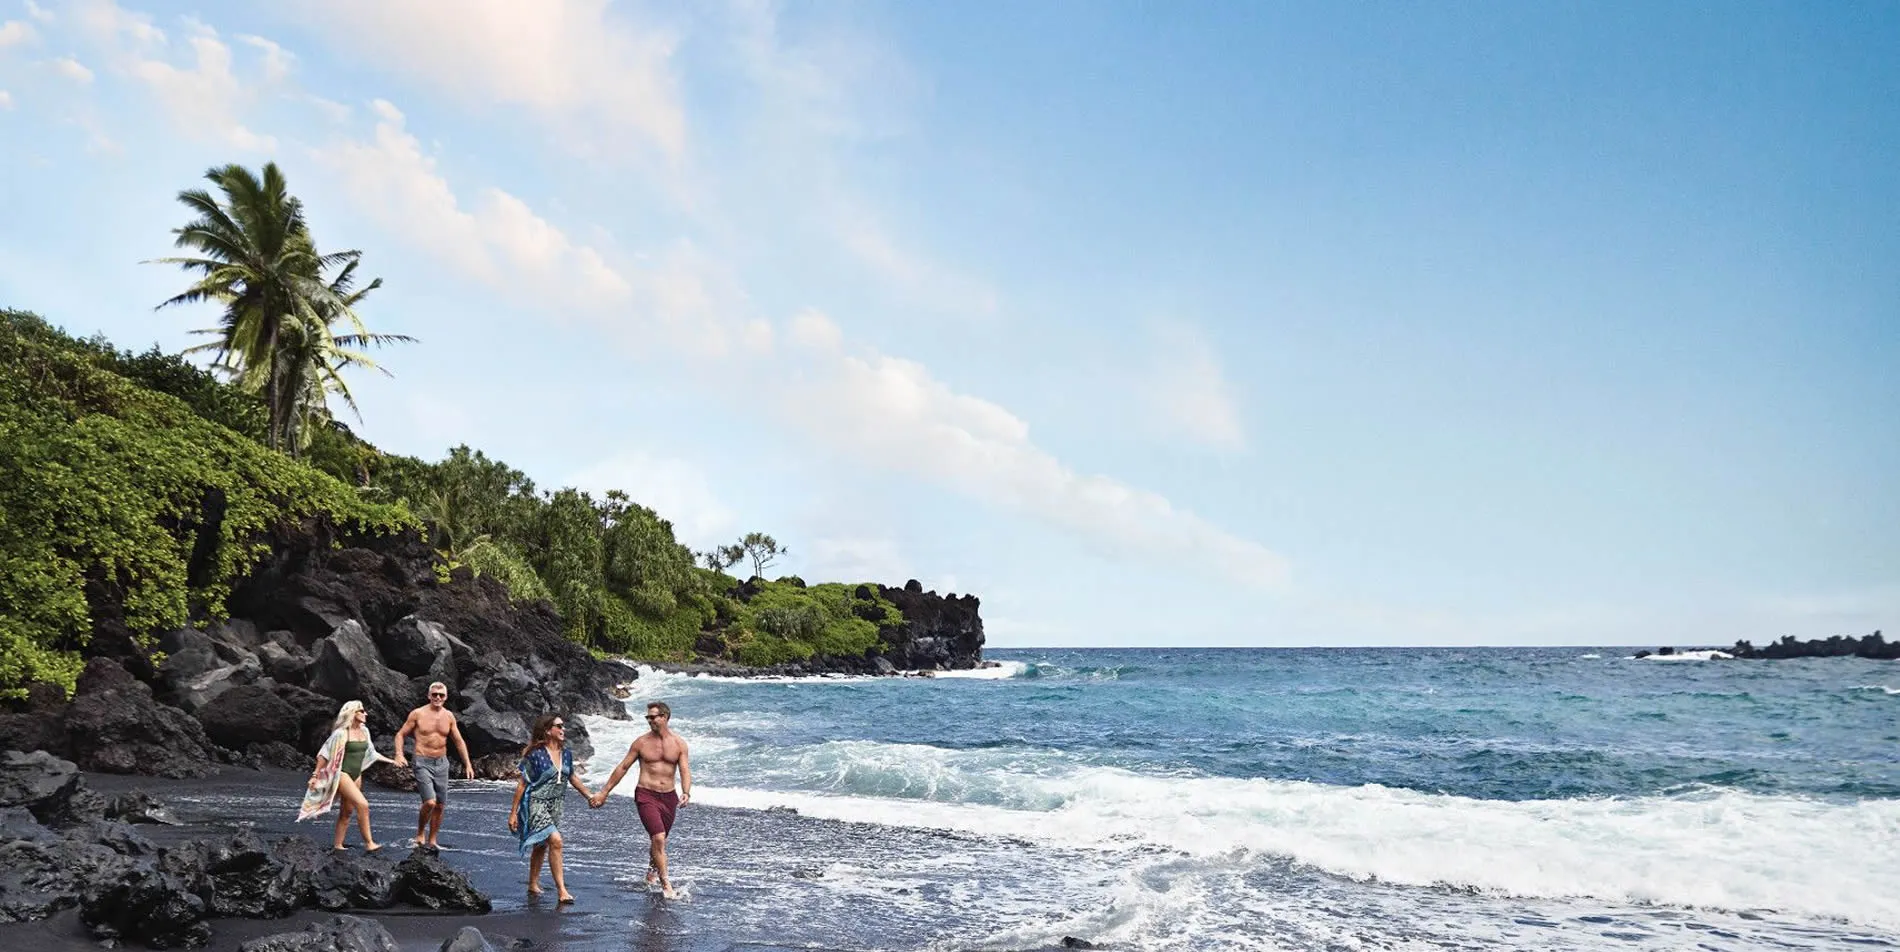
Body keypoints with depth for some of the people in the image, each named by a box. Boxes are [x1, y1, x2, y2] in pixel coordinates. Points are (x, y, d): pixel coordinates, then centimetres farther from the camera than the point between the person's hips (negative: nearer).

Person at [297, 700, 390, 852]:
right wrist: (315, 775, -8)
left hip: (356, 775, 8)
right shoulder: (341, 733, -12)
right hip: (342, 774, -8)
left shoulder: (364, 731, 8)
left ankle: (338, 845, 21)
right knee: (362, 805, -20)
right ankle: (369, 843, -19)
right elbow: (325, 754, -7)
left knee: (347, 811, 11)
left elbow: (371, 753, 20)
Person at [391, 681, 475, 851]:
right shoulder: (418, 714, -5)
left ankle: (432, 841, 19)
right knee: (430, 802, -18)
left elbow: (459, 742, 13)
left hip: (442, 763, 5)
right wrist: (399, 754, -15)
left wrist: (468, 764, 10)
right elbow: (400, 734, 2)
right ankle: (419, 835, 5)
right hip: (423, 763, -4)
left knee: (439, 805, 6)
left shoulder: (449, 716, 6)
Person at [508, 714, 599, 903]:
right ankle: (561, 890, -15)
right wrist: (513, 813, -8)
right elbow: (522, 784, -9)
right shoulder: (535, 754, -14)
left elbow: (572, 777, 20)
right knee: (555, 840, -19)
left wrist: (589, 795, 19)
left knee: (542, 845, 17)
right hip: (535, 803, -7)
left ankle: (533, 885, 33)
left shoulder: (566, 754, 3)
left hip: (555, 804, 7)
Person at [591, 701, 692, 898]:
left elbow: (685, 771, -4)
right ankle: (666, 884, -11)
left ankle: (651, 874, 40)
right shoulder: (641, 742, -1)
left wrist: (686, 793, -22)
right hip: (646, 795, -2)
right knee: (659, 838, -17)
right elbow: (622, 768, 6)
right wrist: (604, 793, 7)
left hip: (669, 797, 2)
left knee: (658, 840, 15)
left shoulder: (679, 744, 2)